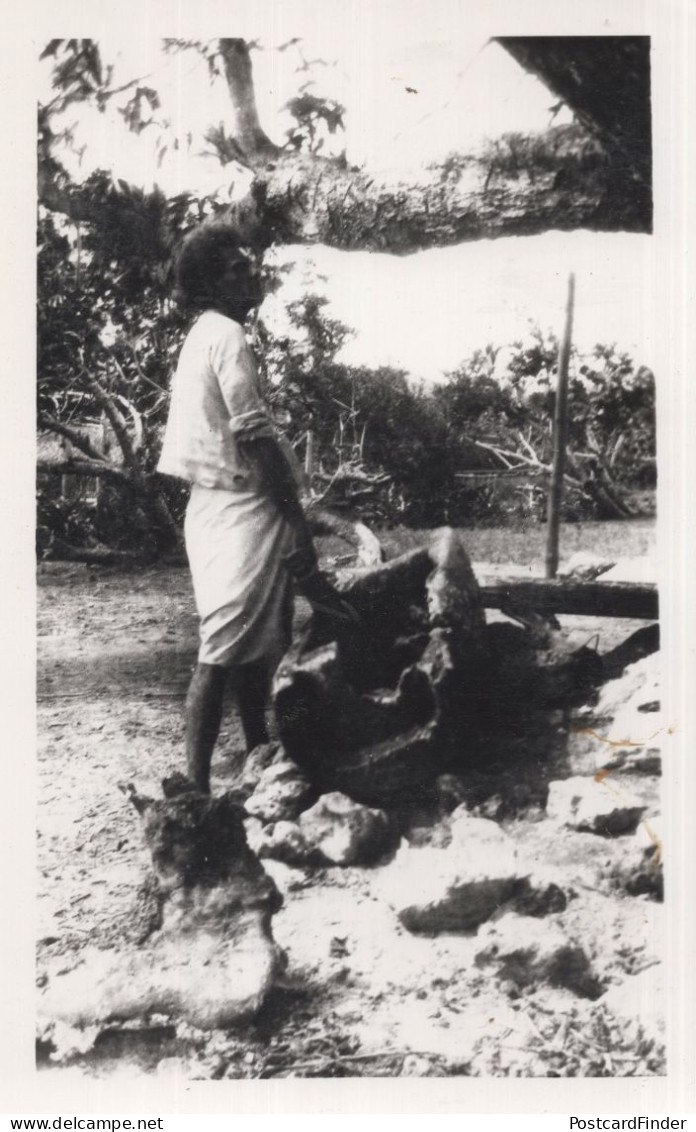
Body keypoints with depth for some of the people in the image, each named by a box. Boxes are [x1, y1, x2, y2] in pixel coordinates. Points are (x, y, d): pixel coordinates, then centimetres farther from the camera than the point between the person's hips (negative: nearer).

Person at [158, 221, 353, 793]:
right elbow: (255, 439, -18)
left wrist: (288, 519, 19)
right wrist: (297, 517, -13)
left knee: (257, 646, 17)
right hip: (242, 509, -10)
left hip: (225, 505, 10)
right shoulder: (227, 336, -13)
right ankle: (196, 788, -4)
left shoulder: (205, 335, 17)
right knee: (223, 654, -8)